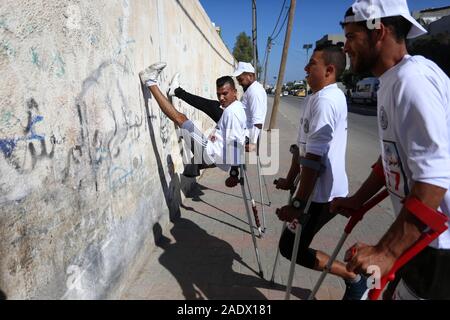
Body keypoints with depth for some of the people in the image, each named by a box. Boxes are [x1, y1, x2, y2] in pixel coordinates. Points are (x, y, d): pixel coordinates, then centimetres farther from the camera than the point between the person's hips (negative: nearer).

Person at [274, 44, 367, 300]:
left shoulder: (325, 100, -20)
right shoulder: (317, 97, 14)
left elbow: (314, 159, -26)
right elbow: (303, 146, 17)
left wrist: (298, 203, -23)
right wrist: (290, 180, 20)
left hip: (323, 193, -10)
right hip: (321, 189, 10)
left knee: (290, 247, -1)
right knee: (294, 243, 17)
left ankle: (354, 278, 12)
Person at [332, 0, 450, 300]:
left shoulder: (412, 78, -22)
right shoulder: (392, 81, 9)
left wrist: (386, 252, -27)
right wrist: (357, 200, 17)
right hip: (423, 234, 9)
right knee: (396, 291, 21)